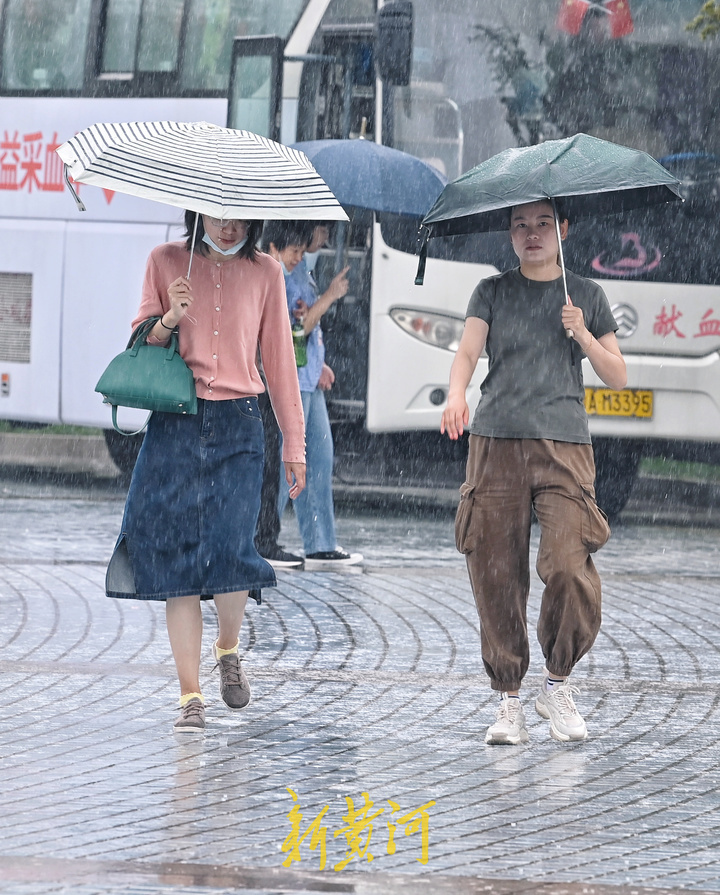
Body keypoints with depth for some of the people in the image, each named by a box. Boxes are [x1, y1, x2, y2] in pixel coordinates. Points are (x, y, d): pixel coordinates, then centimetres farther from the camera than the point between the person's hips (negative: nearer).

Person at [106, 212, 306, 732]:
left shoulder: (264, 272, 9)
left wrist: (294, 443, 12)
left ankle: (228, 649, 18)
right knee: (179, 556, -4)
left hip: (238, 423, 0)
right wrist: (168, 320, -13)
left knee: (229, 550, -13)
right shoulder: (167, 262, 7)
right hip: (175, 425, 0)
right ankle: (190, 695, 1)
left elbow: (279, 358, 13)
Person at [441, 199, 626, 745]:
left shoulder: (587, 296, 15)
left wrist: (583, 335, -3)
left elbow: (618, 378, 14)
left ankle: (558, 682, 3)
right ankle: (509, 699, 7)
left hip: (564, 449, -1)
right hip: (496, 443, 1)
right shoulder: (493, 293, 14)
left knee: (569, 566, -18)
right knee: (496, 576, -4)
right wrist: (456, 394, -23)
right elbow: (468, 351, -2)